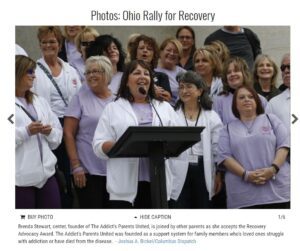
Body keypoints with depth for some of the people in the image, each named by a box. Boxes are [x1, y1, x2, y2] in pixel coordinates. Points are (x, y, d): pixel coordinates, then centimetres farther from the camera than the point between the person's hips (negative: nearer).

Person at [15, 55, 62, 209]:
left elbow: (58, 134, 15)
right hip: (21, 177, -6)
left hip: (46, 171, 6)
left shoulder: (39, 102, 16)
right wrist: (26, 132, -19)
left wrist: (50, 132, -5)